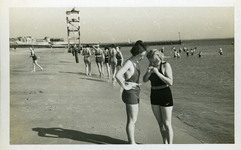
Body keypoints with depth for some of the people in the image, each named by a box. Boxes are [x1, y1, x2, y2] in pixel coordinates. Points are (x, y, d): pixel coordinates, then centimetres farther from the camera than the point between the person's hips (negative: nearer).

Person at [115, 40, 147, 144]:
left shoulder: (136, 62, 9)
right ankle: (132, 143, 11)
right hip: (130, 94, -9)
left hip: (135, 93, 9)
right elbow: (117, 75, -31)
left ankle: (131, 141, 30)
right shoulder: (129, 63, -18)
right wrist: (125, 86, -21)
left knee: (132, 119, 18)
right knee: (132, 120, 0)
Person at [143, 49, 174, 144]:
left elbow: (170, 82, -22)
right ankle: (165, 144, 26)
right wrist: (148, 72, -19)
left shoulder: (166, 65, -15)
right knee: (160, 123, 13)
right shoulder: (151, 65, 4)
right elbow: (145, 80, 1)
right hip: (154, 95, 6)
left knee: (167, 124, -1)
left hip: (165, 95, -6)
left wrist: (157, 73, -29)